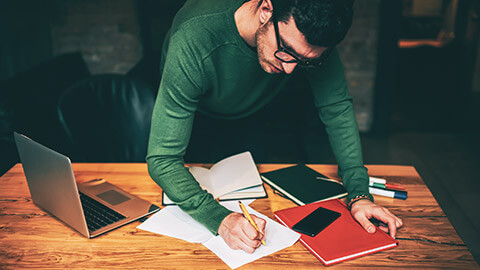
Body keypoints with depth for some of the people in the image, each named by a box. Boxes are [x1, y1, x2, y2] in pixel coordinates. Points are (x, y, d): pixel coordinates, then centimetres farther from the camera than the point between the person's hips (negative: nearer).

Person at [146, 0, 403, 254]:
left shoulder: (307, 35, -33)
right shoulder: (193, 42, -45)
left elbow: (337, 107, -20)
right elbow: (162, 159, -42)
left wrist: (359, 193, -30)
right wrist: (219, 219, -57)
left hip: (255, 113, 2)